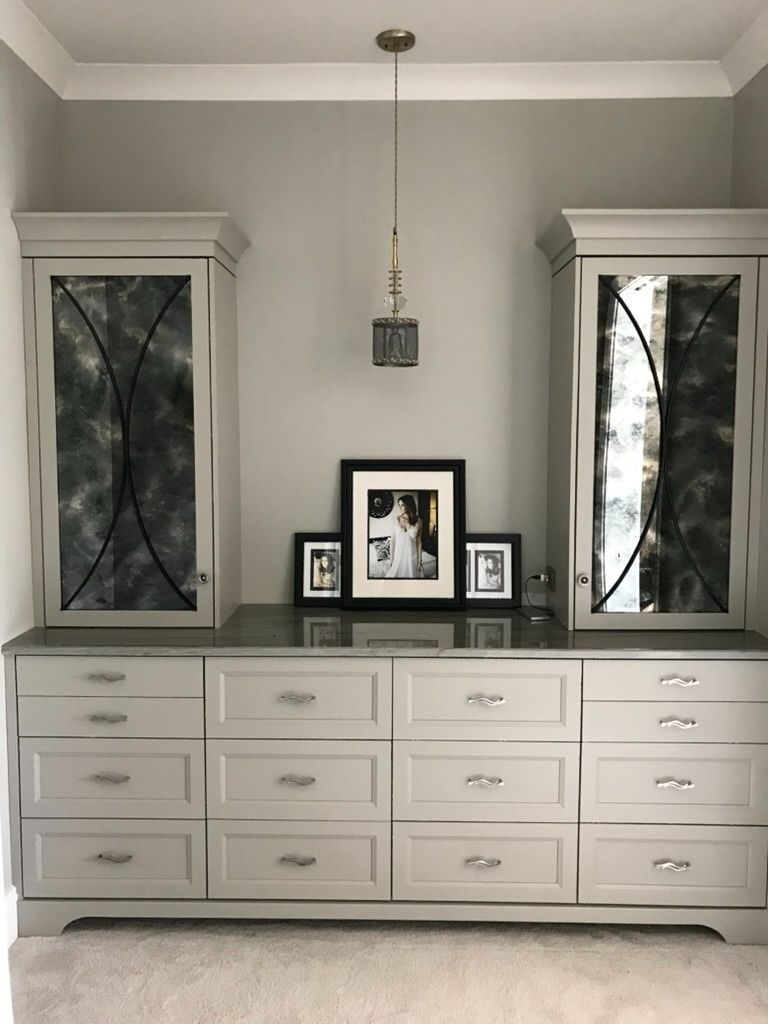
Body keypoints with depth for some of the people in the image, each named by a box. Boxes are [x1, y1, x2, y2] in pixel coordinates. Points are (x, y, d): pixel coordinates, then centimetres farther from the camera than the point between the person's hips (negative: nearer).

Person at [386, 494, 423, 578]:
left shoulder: (418, 521, -7)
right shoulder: (396, 519, -6)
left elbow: (419, 542, -2)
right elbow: (393, 540, -1)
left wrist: (419, 561, -2)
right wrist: (391, 558, -2)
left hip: (412, 556, 0)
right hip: (399, 555, 0)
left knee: (411, 575, 9)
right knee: (397, 575, 8)